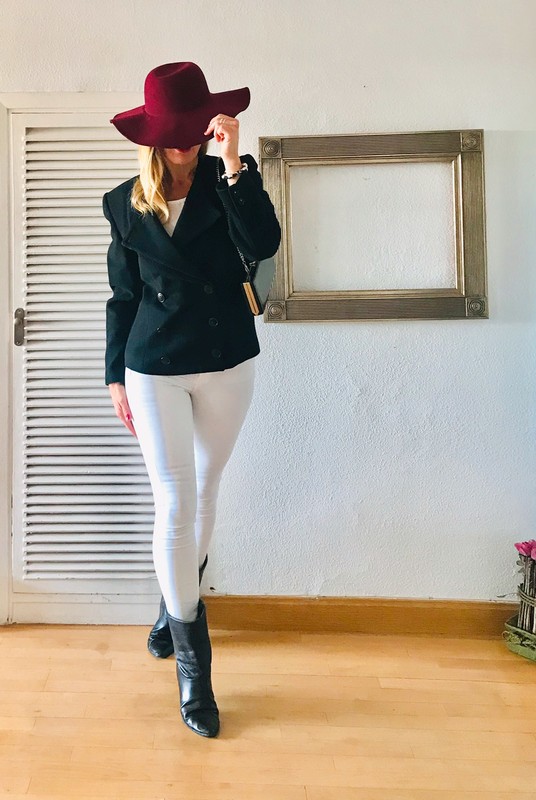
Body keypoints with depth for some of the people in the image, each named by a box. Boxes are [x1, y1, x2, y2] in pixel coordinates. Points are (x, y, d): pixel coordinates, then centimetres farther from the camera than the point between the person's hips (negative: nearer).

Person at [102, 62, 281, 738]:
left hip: (227, 364, 1)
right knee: (174, 506, -3)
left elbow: (263, 245, -21)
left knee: (204, 493, 15)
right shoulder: (125, 205, 1)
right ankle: (192, 663, 12)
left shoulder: (226, 181, -2)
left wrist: (234, 162, -26)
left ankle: (177, 603, 42)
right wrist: (115, 377, 7)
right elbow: (122, 296, 7)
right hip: (154, 370, 0)